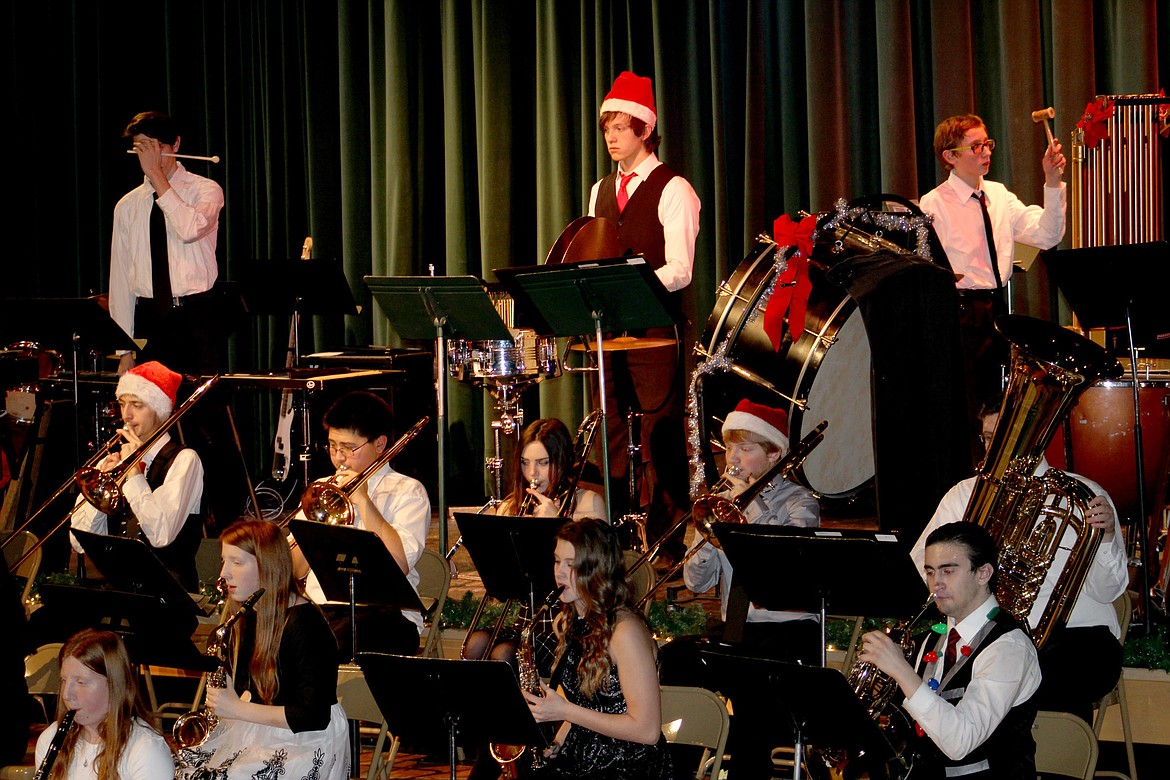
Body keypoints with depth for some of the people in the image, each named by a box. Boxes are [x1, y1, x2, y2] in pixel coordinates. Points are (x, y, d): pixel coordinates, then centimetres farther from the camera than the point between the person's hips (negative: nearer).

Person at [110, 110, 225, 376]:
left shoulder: (205, 190, 2)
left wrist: (157, 175, -15)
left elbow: (190, 230, -21)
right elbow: (120, 279, 11)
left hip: (198, 317, -3)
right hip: (149, 320, 3)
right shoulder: (127, 206, 12)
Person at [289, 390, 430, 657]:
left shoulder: (407, 491, 8)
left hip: (381, 610, -4)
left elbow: (400, 564, -11)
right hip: (318, 606, 4)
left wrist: (363, 501, -7)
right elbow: (295, 570, 15)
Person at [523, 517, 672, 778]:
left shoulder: (625, 629, -16)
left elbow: (647, 730, -18)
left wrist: (565, 711, -18)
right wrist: (556, 744, 3)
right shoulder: (567, 622, 9)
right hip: (578, 758, 7)